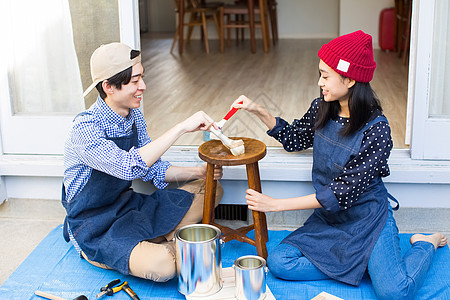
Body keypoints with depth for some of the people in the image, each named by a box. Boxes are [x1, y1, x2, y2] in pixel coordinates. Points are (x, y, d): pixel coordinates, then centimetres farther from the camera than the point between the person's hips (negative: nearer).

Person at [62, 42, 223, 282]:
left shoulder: (133, 115, -1)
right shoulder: (85, 129, -26)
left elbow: (152, 168, 9)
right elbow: (129, 167, -42)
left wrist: (198, 172, -4)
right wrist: (182, 127, -40)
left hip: (128, 206, 8)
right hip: (94, 229, -8)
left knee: (211, 190, 7)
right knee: (162, 264, -34)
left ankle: (160, 243, 0)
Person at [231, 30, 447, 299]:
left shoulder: (376, 129, -23)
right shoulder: (321, 109, -5)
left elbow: (341, 193, -24)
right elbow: (294, 138, 15)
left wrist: (276, 204, -23)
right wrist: (259, 111, 1)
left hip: (367, 219, -5)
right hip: (328, 219, 5)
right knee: (278, 263, -16)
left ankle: (426, 245, 9)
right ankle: (361, 264, -2)